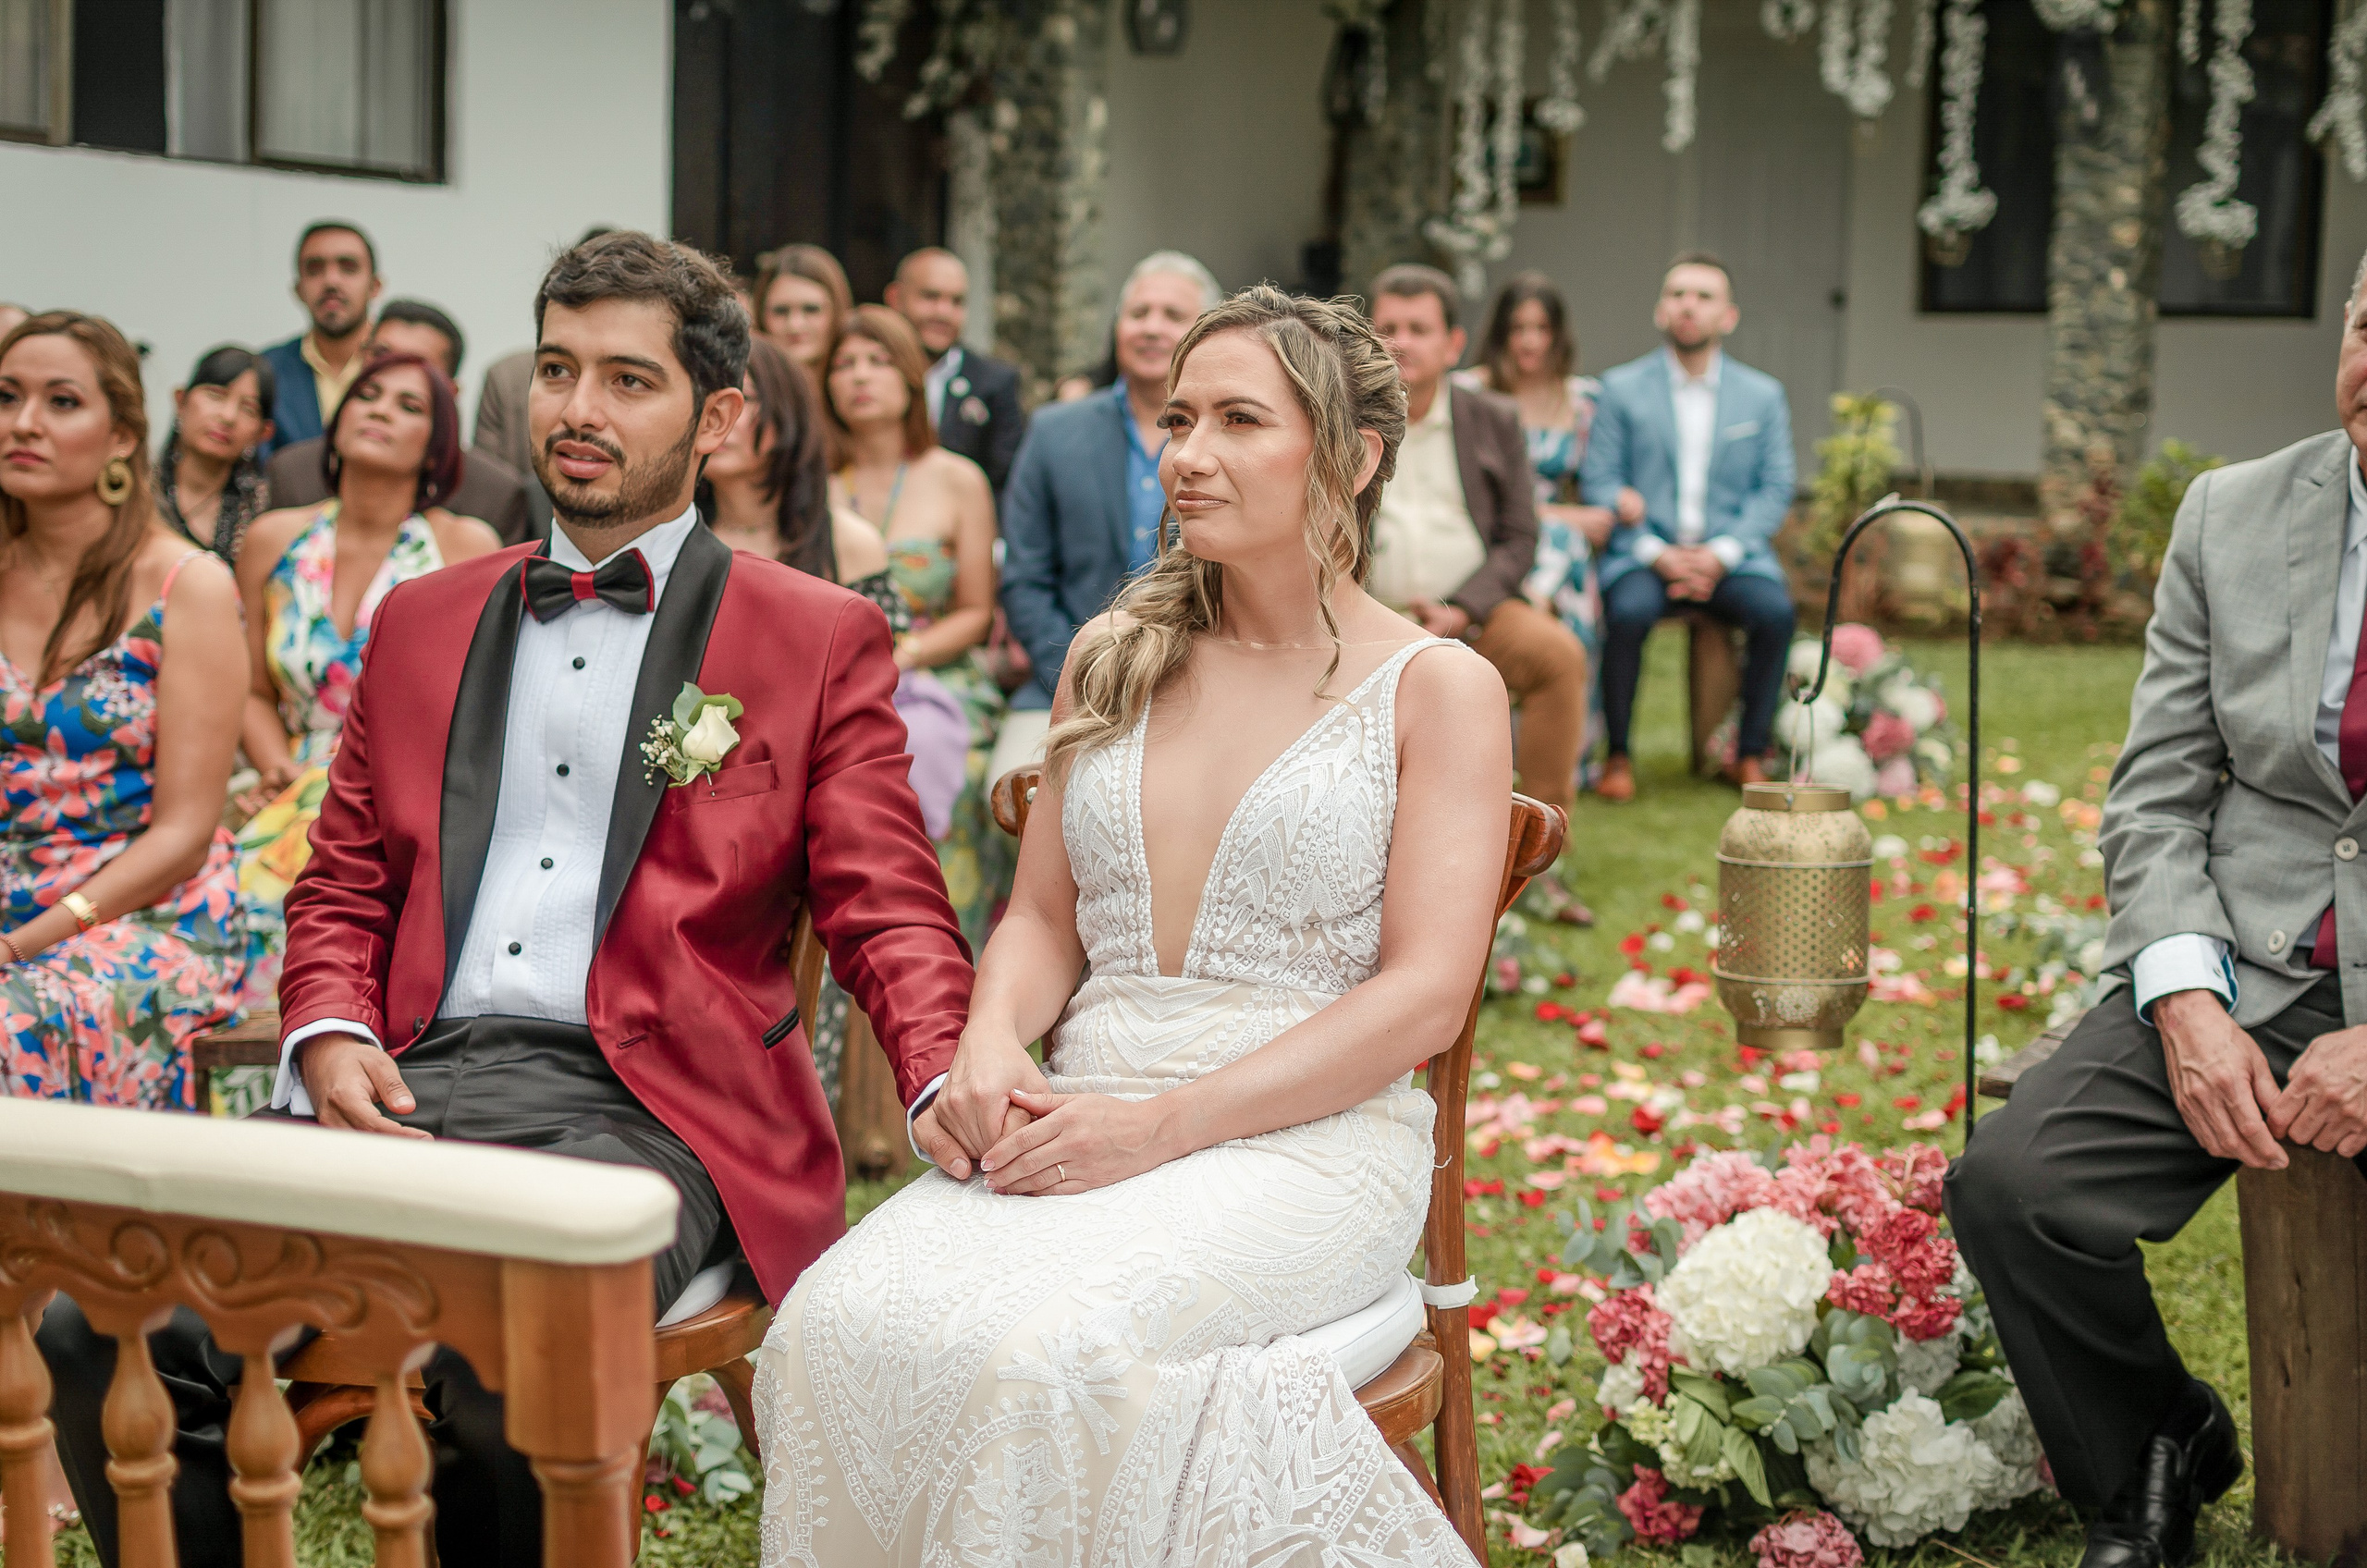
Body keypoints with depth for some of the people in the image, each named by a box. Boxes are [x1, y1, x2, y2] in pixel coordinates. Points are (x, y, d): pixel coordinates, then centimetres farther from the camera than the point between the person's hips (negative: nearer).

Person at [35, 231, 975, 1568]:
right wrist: (329, 1034, 1)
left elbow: (887, 909, 4)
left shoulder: (822, 640, 9)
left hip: (645, 1108, -4)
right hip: (408, 1089, 4)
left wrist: (950, 1084, -17)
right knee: (102, 1325, -21)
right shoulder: (422, 620, 22)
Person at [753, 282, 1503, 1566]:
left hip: (1311, 1137, -4)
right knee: (834, 1327, -27)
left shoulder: (1439, 689, 2)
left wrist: (1165, 1124, -15)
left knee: (1054, 1348, -34)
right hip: (1077, 1119, 4)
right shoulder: (1114, 660, 17)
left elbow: (1425, 993, -6)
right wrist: (992, 1041, -5)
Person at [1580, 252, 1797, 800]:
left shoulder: (1763, 395, 12)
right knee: (1629, 610, -33)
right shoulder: (1622, 388, 7)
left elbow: (1775, 488, 6)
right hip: (1644, 551, -1)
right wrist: (1658, 554, -14)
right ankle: (1617, 754, -17)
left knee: (1774, 609, -29)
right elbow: (1599, 480, 0)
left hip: (1730, 553, 1)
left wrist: (1721, 554, -11)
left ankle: (1751, 753, -13)